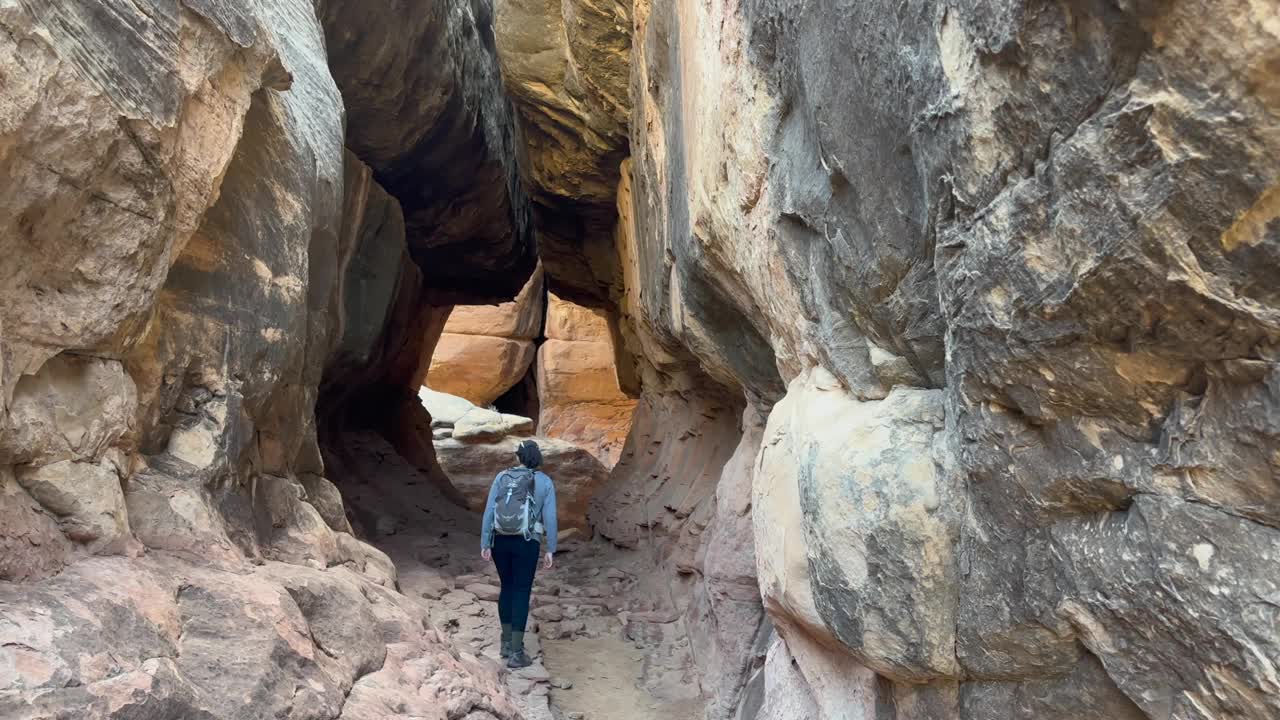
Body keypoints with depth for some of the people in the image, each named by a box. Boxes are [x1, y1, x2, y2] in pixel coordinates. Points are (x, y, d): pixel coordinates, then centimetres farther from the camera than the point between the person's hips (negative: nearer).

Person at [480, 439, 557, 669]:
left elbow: (489, 511, -3)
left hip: (500, 540, 3)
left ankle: (507, 642, 28)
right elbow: (550, 517, -8)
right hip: (526, 544, -3)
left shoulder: (502, 477, 1)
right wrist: (550, 550, -4)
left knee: (507, 587, 20)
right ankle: (516, 653, 1)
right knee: (522, 593, 3)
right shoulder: (545, 481, -4)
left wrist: (485, 544, 0)